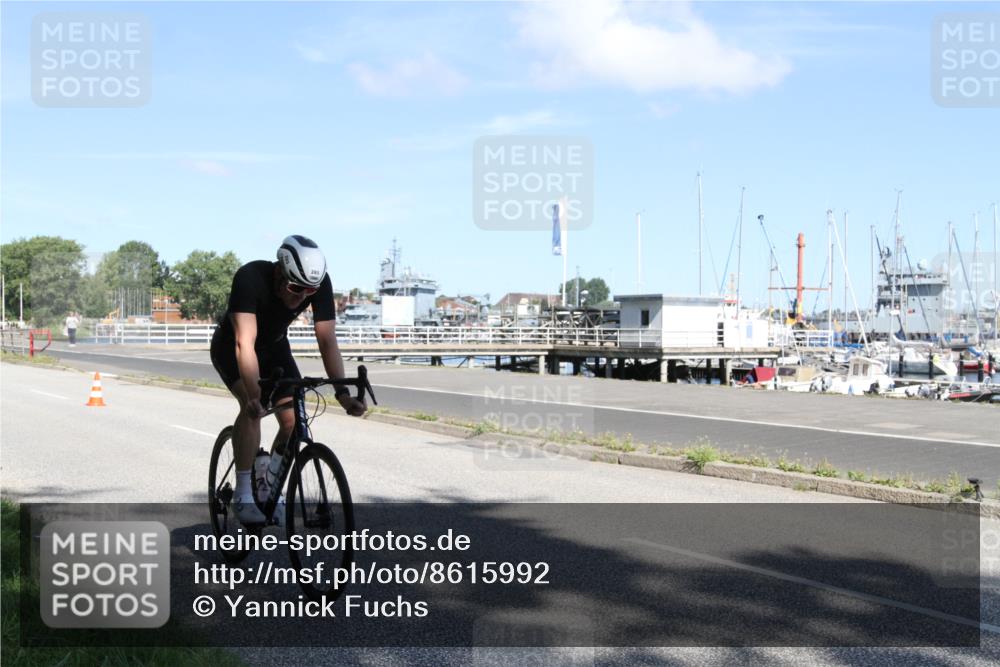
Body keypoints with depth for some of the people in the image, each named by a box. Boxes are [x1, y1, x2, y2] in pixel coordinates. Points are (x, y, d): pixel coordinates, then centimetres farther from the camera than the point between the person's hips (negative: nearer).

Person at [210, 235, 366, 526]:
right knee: (252, 407, -30)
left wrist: (342, 392, -36)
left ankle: (267, 485, 15)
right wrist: (254, 395, -57)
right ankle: (243, 495, -18)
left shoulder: (319, 284, -27)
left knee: (294, 420, -11)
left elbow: (327, 340, -26)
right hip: (231, 348, -4)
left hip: (274, 346, 4)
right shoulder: (251, 278, -39)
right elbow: (245, 343, -46)